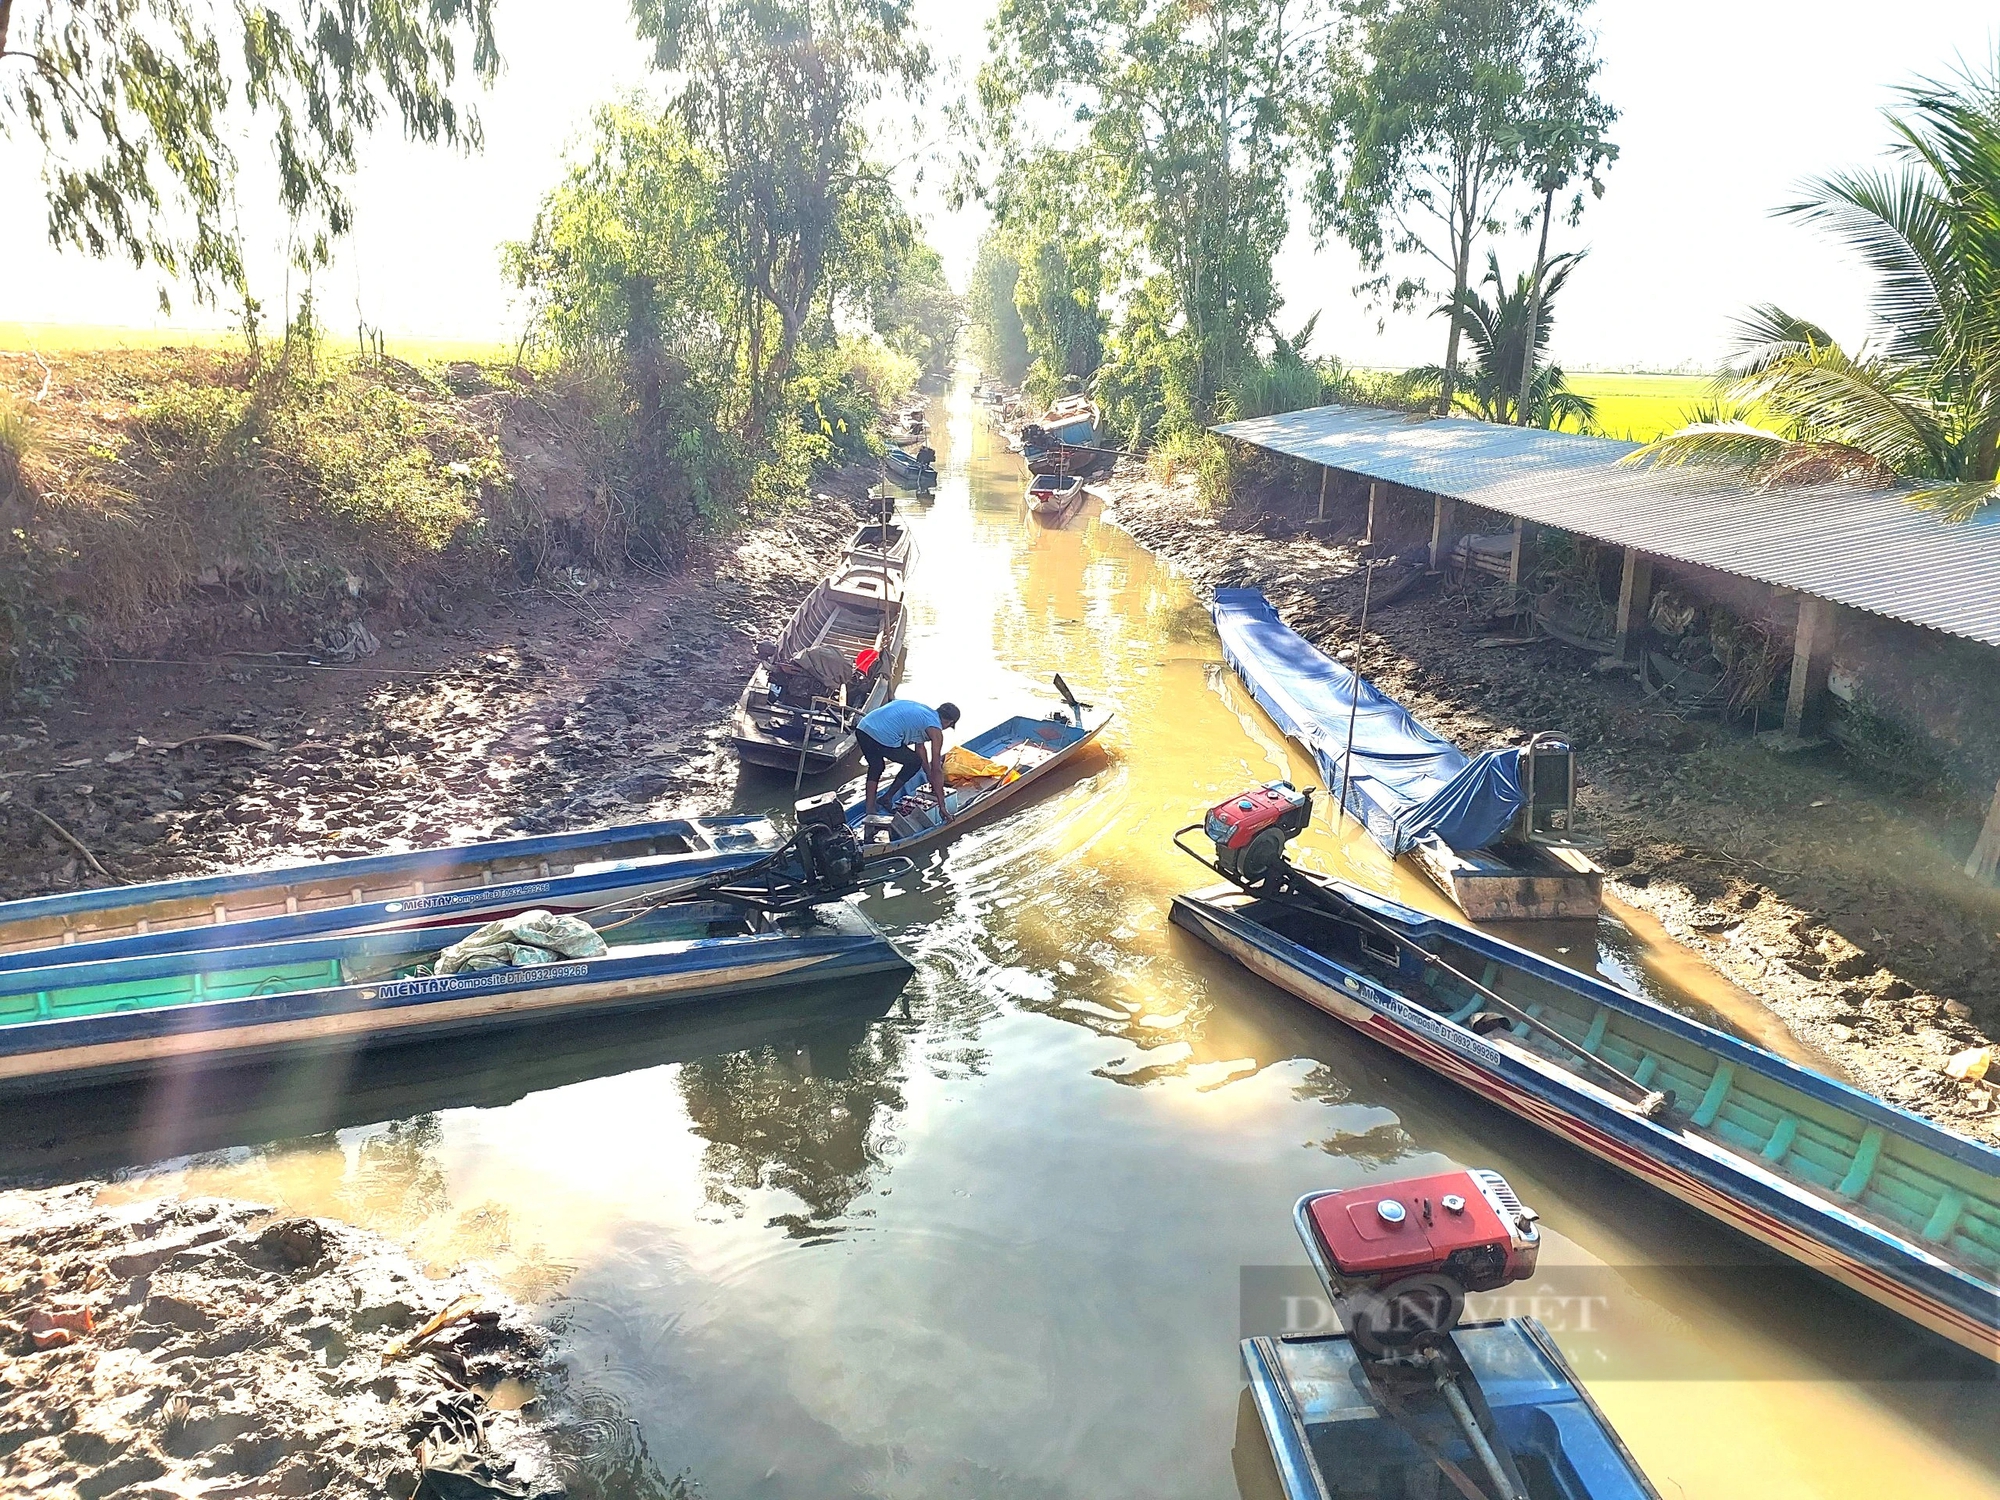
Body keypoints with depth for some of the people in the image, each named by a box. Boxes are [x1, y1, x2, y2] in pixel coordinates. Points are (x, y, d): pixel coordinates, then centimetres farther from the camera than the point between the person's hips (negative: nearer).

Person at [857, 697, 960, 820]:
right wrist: (942, 806, 10)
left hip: (861, 729, 7)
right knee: (915, 762, 18)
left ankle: (869, 808, 25)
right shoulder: (935, 730, 6)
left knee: (876, 766, 34)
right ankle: (887, 798, 22)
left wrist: (931, 780, 44)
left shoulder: (920, 709, 29)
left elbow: (920, 747, 38)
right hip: (883, 738, -7)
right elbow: (937, 770, 5)